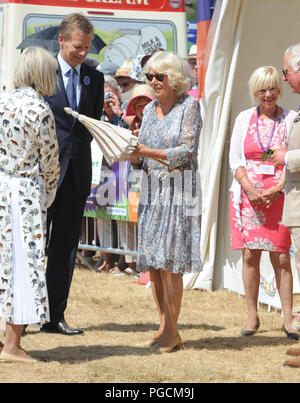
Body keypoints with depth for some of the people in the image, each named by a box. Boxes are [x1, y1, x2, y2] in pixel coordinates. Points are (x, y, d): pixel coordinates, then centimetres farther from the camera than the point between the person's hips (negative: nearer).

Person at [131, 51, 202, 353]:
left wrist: (148, 152, -19)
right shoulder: (149, 109, 14)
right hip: (151, 191, 6)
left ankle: (171, 331, -3)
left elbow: (187, 151, -11)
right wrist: (130, 154, -5)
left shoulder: (189, 106, -4)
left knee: (169, 262, -9)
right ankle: (164, 327, 11)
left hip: (178, 190, -6)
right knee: (151, 263, 4)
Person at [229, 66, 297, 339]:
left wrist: (277, 189, -13)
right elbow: (235, 159, 7)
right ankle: (252, 317, 9)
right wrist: (250, 189, -7)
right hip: (247, 194, 2)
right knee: (250, 255, 1)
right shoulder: (244, 119, 10)